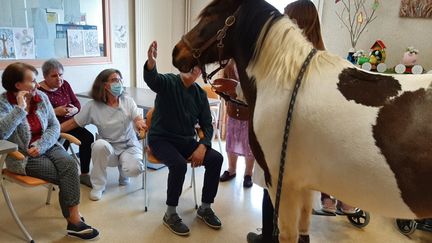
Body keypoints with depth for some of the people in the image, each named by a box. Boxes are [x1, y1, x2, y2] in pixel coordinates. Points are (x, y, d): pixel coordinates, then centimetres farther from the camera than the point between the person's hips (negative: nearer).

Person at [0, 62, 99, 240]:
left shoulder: (41, 97, 3)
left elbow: (55, 126, 2)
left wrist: (41, 145, -14)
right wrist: (20, 108, -26)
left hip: (47, 146, 4)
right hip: (23, 156, -4)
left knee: (69, 164, -26)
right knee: (66, 177, -22)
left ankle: (73, 218, -22)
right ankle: (74, 221, -9)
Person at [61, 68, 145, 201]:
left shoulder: (127, 101, -2)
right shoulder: (93, 106, -4)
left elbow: (138, 119, -15)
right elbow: (73, 123, -2)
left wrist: (140, 123, -40)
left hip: (129, 146, 0)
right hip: (108, 148, 0)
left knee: (134, 169, -30)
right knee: (100, 144, -35)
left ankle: (123, 171, 13)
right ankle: (98, 186, -12)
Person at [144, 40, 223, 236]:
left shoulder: (200, 94, 4)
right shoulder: (168, 82, -10)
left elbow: (207, 125, 5)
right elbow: (151, 79, -34)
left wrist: (202, 146, -14)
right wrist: (151, 62, -58)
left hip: (186, 141, 5)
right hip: (161, 139, -5)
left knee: (216, 158, -15)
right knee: (179, 164, -33)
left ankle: (205, 208, 3)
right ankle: (170, 214, -12)